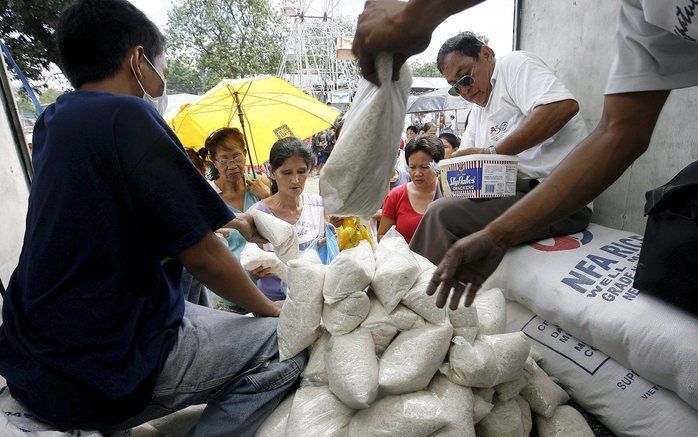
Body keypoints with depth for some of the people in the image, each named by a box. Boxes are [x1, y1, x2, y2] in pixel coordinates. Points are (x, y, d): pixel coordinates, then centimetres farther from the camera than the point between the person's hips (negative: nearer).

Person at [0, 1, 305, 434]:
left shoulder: (52, 121, 7)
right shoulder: (128, 116, -19)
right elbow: (201, 255, -18)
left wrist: (232, 220, 23)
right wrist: (271, 310, -2)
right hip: (102, 374, -9)